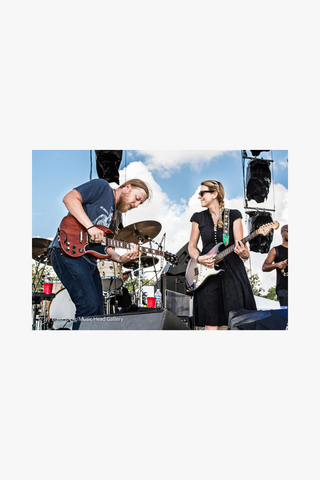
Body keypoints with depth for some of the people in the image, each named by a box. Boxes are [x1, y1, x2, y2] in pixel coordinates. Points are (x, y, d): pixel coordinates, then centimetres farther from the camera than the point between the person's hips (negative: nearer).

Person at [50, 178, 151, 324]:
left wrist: (120, 259, -3)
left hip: (89, 260, 9)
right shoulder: (102, 187, -1)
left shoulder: (117, 216, 22)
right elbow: (69, 198, -15)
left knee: (98, 313, 9)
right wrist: (90, 226, -24)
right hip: (68, 252, -9)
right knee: (89, 305, -21)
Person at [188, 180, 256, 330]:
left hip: (232, 272, -1)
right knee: (210, 325, -3)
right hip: (207, 274, 2)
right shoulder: (199, 218, 10)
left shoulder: (233, 215, 3)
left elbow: (240, 245, -1)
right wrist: (198, 258, -7)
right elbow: (192, 246, 14)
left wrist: (244, 253, -24)